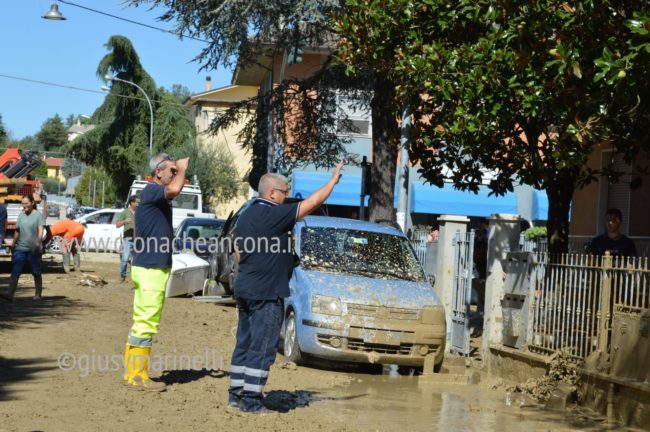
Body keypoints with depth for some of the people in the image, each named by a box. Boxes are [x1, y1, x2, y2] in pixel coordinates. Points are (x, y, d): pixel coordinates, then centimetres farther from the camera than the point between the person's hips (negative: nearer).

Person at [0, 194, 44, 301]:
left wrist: (38, 242, -27)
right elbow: (17, 231, 19)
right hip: (20, 248, 4)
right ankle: (10, 293, -16)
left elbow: (40, 230, -13)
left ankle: (38, 294, 18)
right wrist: (13, 244, 21)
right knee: (15, 271, -8)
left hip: (33, 249, -4)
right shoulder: (21, 215, 12)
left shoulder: (38, 215, -3)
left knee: (36, 272, 7)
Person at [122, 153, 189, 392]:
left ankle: (133, 372, 21)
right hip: (151, 268, -11)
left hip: (148, 267, 11)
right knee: (146, 324, -7)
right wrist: (182, 168, -18)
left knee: (142, 322, 14)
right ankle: (138, 376, -3)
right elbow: (174, 189, -31)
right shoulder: (151, 191, -15)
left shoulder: (158, 195, 16)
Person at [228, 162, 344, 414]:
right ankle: (251, 402, -4)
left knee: (244, 344, 13)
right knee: (262, 348, -5)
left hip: (244, 289, 9)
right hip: (266, 293, -9)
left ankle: (236, 395, 16)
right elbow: (312, 202, -14)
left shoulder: (245, 216, 12)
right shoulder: (275, 215, -15)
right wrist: (334, 179, -4)